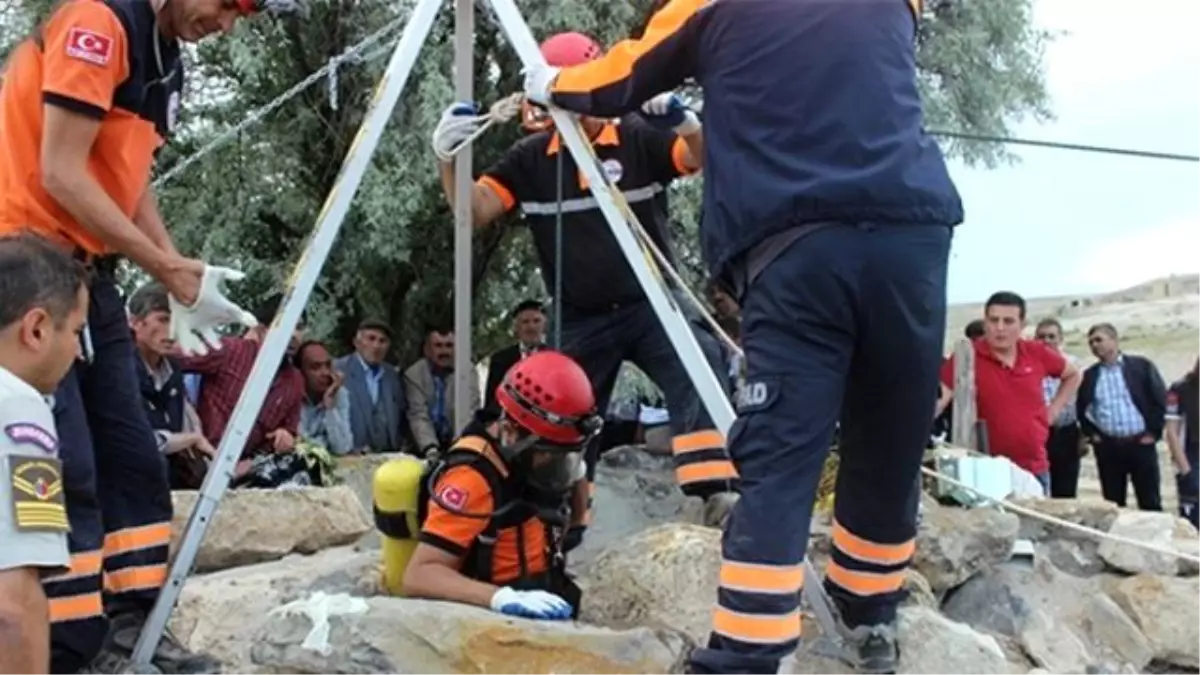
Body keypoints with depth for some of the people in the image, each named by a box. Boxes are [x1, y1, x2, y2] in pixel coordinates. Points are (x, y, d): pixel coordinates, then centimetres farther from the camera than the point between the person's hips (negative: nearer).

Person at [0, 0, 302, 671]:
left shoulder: (167, 56, 13)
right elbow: (61, 174, -20)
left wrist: (180, 278, 0)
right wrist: (173, 272, -18)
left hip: (87, 267, 10)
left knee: (132, 455, 8)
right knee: (64, 468, -11)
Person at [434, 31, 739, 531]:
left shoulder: (641, 137, -6)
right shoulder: (531, 157, 1)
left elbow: (708, 157, -16)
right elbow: (475, 212, -3)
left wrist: (681, 121, -38)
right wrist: (449, 160, -22)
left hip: (652, 303, -2)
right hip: (580, 319, 3)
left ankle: (718, 492, -32)